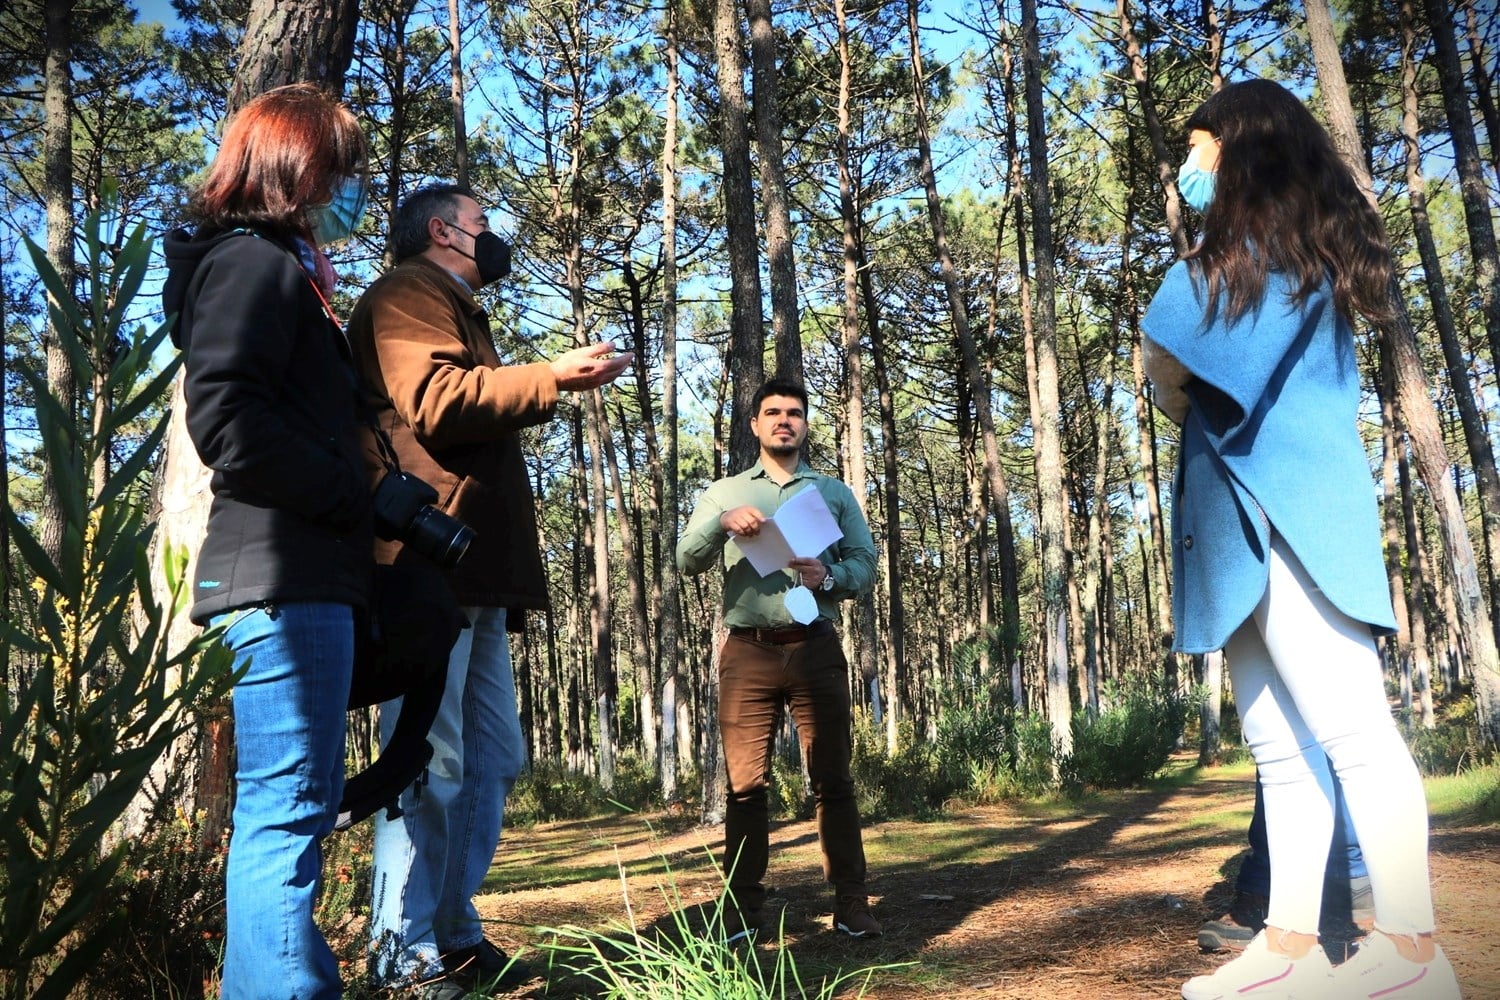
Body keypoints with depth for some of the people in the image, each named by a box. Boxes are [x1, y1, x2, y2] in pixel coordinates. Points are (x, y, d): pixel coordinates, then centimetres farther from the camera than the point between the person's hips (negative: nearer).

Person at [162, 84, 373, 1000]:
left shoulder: (286, 270, 24)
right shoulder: (253, 261, -6)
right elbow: (229, 422, -19)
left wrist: (368, 508, 12)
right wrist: (363, 503, -14)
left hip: (306, 578, 10)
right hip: (285, 578, -10)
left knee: (290, 810, 14)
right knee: (288, 809, -9)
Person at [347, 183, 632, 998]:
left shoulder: (456, 311, 32)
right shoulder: (407, 292, 1)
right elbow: (434, 400, -16)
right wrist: (549, 377, -16)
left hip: (475, 567, 10)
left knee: (492, 759, 9)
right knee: (430, 761, -9)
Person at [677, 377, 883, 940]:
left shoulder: (834, 493, 16)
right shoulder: (724, 492, 15)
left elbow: (866, 566, 8)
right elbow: (687, 561, 3)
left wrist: (827, 576, -13)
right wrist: (722, 522, -16)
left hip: (816, 647, 0)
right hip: (748, 651, 0)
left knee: (832, 778, 1)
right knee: (746, 782, 0)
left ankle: (850, 902, 7)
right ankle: (742, 910, 7)